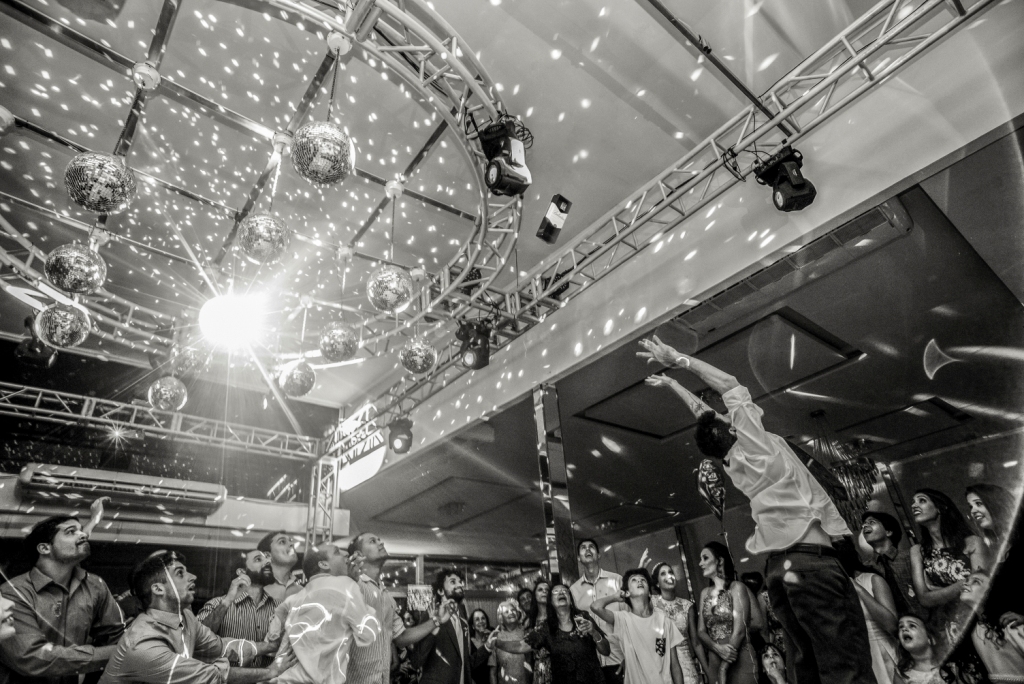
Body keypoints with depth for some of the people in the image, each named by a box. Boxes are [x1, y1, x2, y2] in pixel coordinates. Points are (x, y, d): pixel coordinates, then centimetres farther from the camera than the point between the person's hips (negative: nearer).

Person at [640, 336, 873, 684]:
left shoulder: (733, 463, 18)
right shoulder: (752, 442, 3)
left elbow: (702, 413, 31)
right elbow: (730, 385, 10)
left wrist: (670, 382, 42)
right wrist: (679, 360, 14)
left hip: (779, 563, 8)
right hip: (809, 557, -7)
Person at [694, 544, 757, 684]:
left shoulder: (736, 587, -8)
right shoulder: (705, 593, 9)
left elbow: (739, 631, -14)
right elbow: (701, 631, 4)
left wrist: (724, 669, -16)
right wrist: (718, 648, -17)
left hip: (740, 660, -5)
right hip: (714, 660, 5)